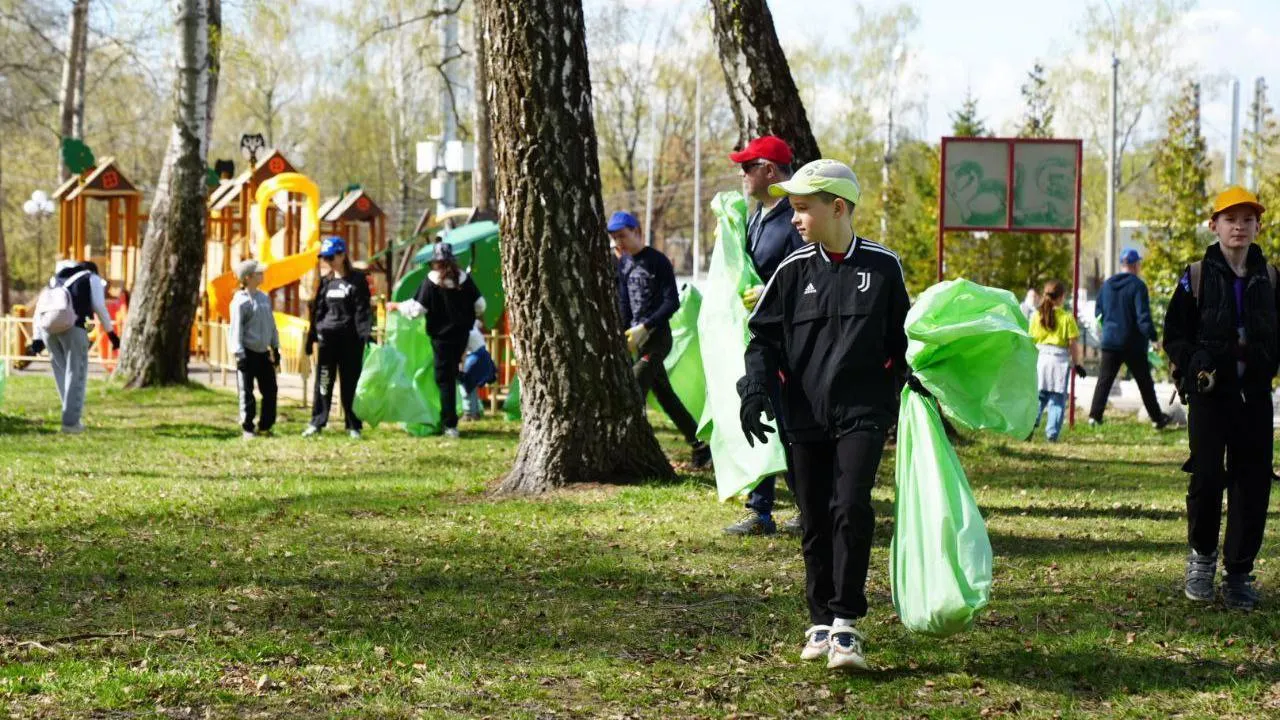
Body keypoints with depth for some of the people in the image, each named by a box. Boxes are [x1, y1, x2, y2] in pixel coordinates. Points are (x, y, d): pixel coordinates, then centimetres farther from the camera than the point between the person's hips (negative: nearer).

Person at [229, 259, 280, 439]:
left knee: (270, 391, 7)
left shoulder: (264, 298, 10)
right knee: (247, 393, 0)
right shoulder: (240, 301, -10)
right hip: (248, 353, -6)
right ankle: (247, 428, 6)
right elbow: (236, 329, -13)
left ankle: (265, 426, 16)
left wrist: (275, 348, 17)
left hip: (264, 353, 7)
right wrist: (239, 354, -17)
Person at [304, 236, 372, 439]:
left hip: (350, 339, -4)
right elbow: (317, 310, 15)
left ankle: (353, 426, 8)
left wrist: (367, 335, -16)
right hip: (327, 338, 4)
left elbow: (362, 310, -7)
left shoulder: (357, 280, -2)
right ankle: (317, 423, 6)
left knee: (351, 383, 2)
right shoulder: (325, 281, 12)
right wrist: (311, 337, 13)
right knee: (323, 382, 2)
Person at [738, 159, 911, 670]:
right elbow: (764, 335, 7)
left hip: (863, 413, -2)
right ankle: (821, 622, 17)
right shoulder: (793, 270, 6)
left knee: (851, 508, -16)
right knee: (815, 522, 6)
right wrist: (755, 388, -7)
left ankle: (846, 625, -11)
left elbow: (900, 336, 13)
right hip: (805, 416, 2)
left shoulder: (882, 267, 4)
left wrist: (913, 380, -1)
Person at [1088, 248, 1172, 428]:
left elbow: (1099, 313, 14)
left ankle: (1095, 415, -6)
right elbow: (1143, 316, -17)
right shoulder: (1137, 285, -12)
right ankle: (1157, 418, 13)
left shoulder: (1107, 285, 7)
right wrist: (1152, 337, -14)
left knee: (1104, 380, 5)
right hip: (1132, 344, -4)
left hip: (1110, 341, 4)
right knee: (1144, 382, 6)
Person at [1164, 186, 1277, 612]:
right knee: (1207, 477, -11)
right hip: (1210, 393, -2)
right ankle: (1202, 555, 13)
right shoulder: (1197, 276, 2)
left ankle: (1238, 573, 11)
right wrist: (1194, 368, -11)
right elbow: (1174, 335, 4)